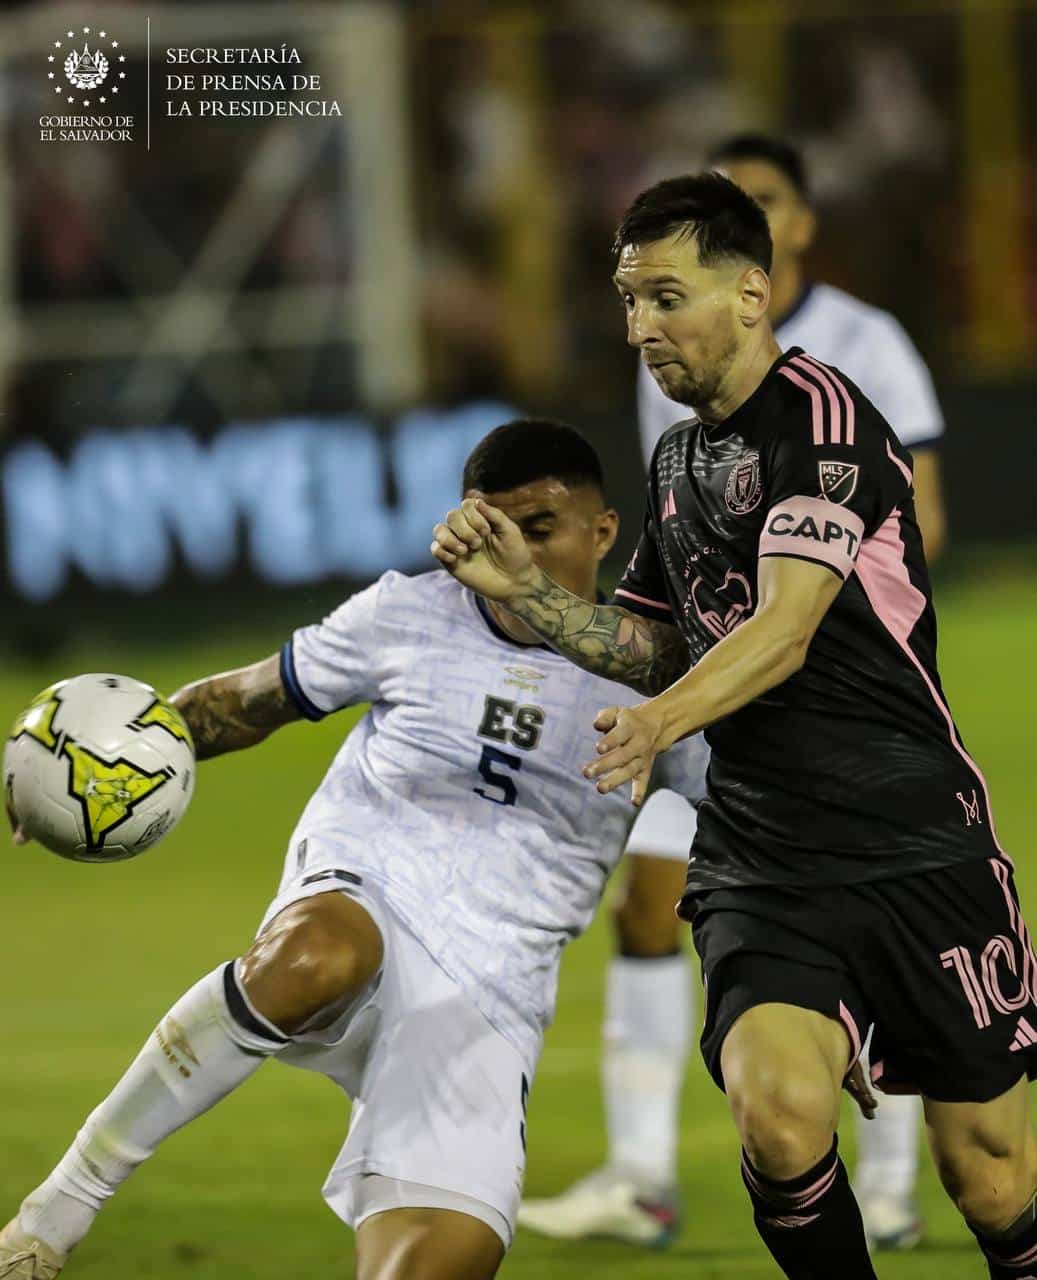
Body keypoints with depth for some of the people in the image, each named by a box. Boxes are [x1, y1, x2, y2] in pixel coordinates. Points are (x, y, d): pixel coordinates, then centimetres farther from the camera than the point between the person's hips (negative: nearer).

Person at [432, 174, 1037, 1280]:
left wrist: (659, 722, -39)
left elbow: (784, 631, -23)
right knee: (779, 1117, -21)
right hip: (755, 858, 5)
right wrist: (519, 588, 9)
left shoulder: (822, 415, -11)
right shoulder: (677, 457, 15)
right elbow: (653, 649, 25)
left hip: (917, 846, -5)